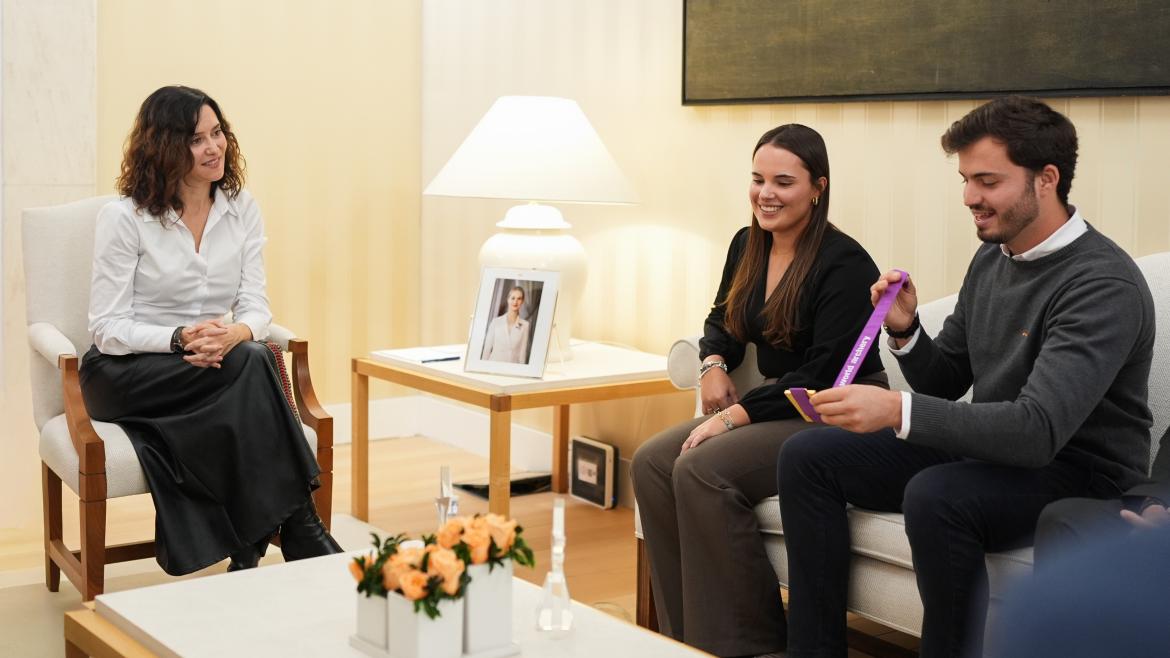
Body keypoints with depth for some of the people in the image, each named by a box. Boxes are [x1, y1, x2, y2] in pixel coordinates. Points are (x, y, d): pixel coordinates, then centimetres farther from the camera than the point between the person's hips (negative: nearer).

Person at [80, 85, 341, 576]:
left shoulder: (242, 209, 6)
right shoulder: (123, 218, -7)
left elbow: (255, 305, 1)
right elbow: (106, 328, -9)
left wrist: (236, 333, -25)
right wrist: (181, 339, -28)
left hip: (214, 368, 4)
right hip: (126, 374, -4)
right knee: (250, 363, -32)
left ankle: (251, 549, -29)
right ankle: (298, 530, -29)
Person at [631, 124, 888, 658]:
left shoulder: (844, 264, -17)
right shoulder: (746, 245, 7)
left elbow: (824, 372, -22)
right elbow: (723, 319, 23)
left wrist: (737, 415, -24)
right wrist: (713, 363, 1)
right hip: (772, 404, 8)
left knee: (701, 469, -27)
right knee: (651, 462, -11)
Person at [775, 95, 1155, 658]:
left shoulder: (1104, 285, -21)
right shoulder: (990, 260, 7)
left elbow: (1038, 430, -31)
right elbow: (945, 385, 14)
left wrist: (897, 410, -37)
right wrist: (905, 331, -7)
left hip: (1081, 470, -8)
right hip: (988, 446, 8)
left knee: (935, 496, -37)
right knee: (806, 457, -3)